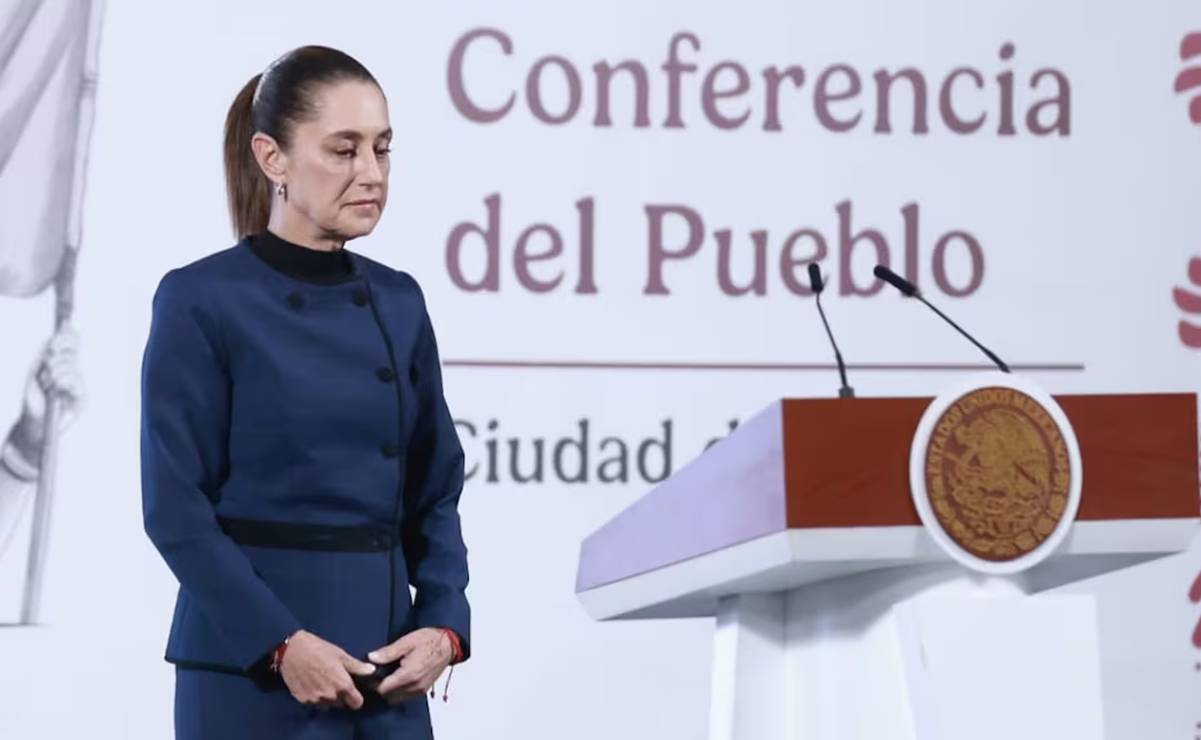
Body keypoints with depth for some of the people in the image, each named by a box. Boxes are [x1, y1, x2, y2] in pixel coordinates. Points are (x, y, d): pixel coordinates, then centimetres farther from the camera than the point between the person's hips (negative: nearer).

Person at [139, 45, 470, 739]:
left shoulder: (399, 300, 9)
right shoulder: (199, 300, -8)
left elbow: (435, 491, 11)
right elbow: (177, 508, -11)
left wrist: (443, 627, -4)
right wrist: (280, 644, -17)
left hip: (389, 674, 6)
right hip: (251, 670, -5)